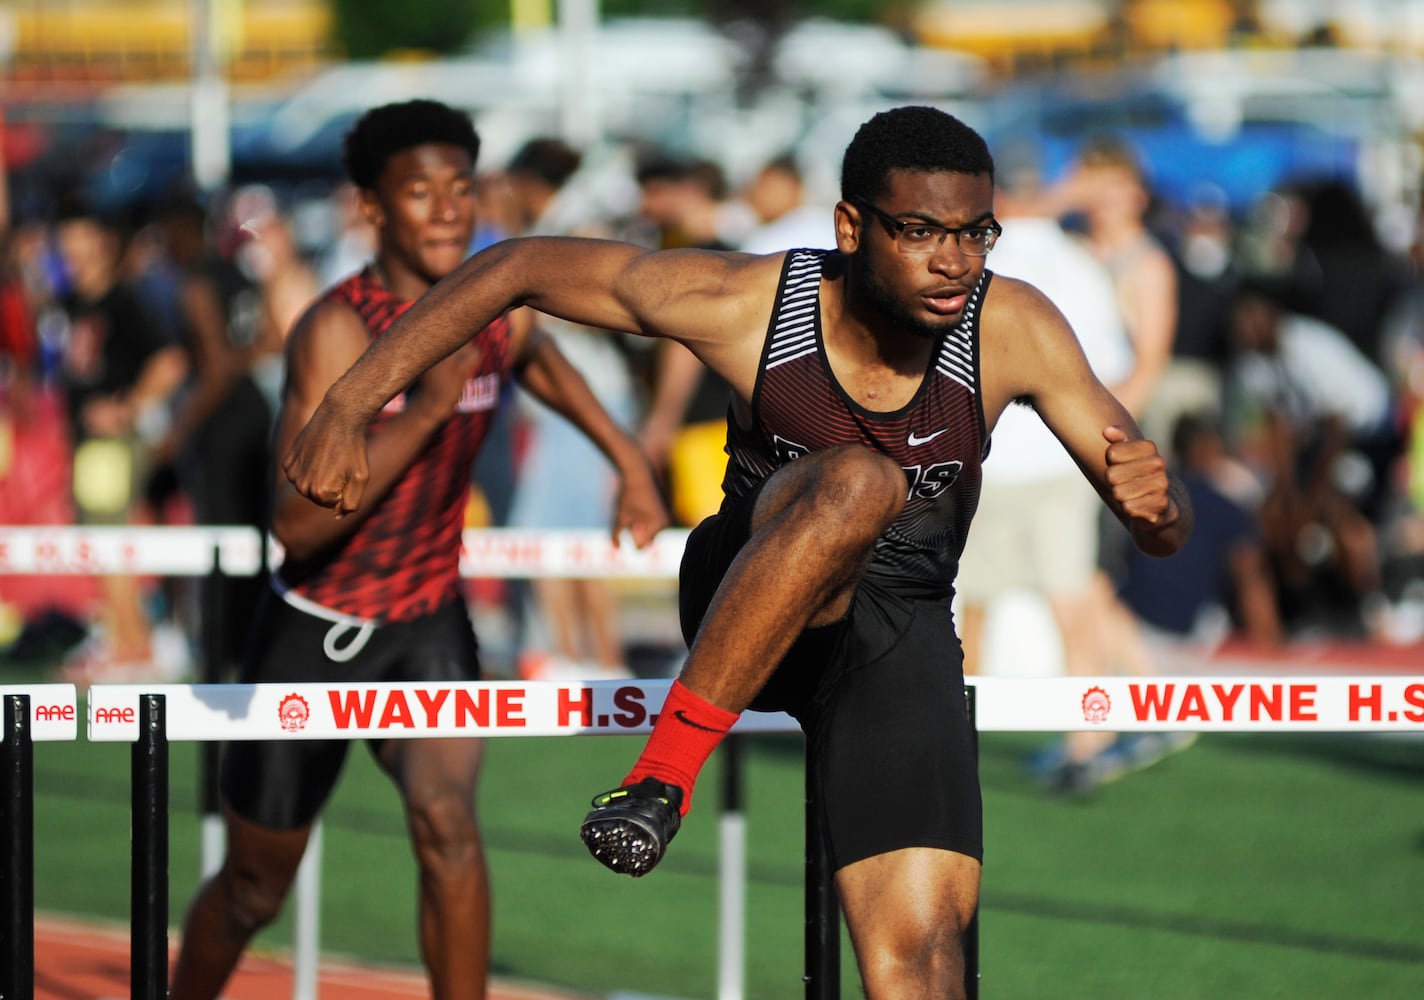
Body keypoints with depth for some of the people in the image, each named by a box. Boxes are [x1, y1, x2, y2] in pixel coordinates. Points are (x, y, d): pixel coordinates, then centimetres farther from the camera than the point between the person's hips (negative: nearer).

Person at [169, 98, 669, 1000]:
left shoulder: (497, 313, -6)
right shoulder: (337, 331, -24)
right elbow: (298, 524, -33)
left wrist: (629, 459, 22)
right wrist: (424, 410, -38)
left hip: (429, 621, 3)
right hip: (316, 629, -3)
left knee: (447, 822, -24)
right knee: (256, 887, 11)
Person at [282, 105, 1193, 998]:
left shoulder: (1013, 329, -16)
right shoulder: (747, 305, -19)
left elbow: (1167, 534, -11)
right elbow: (520, 268, -8)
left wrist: (1155, 499, -36)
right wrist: (350, 408, -11)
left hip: (900, 631, 2)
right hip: (746, 607, -2)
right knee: (860, 481, -36)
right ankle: (667, 770, -31)